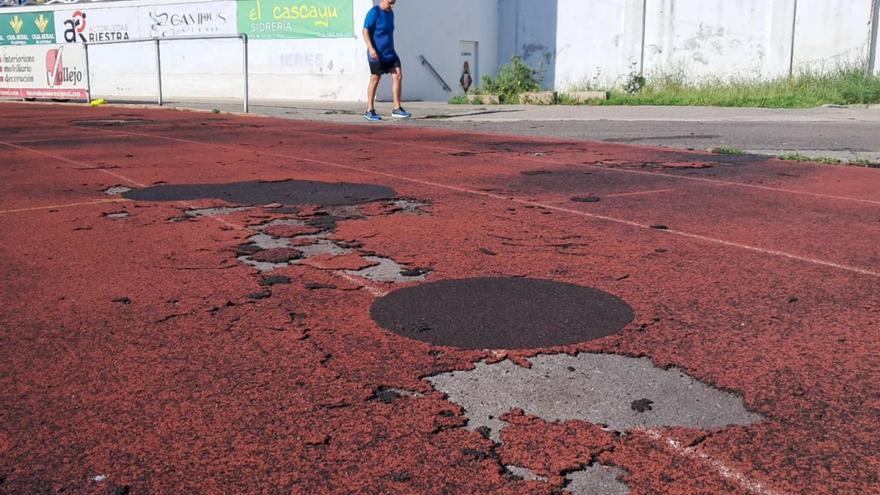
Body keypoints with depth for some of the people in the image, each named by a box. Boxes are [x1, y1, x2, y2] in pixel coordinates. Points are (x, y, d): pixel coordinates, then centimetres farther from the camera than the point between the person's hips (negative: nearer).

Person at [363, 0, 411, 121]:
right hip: (377, 54, -7)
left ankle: (397, 109, 1)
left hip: (390, 53, 7)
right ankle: (370, 111, 12)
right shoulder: (374, 13, -11)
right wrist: (370, 48, -25)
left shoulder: (390, 13, 13)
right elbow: (365, 31, -14)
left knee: (398, 75, -3)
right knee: (375, 80, 0)